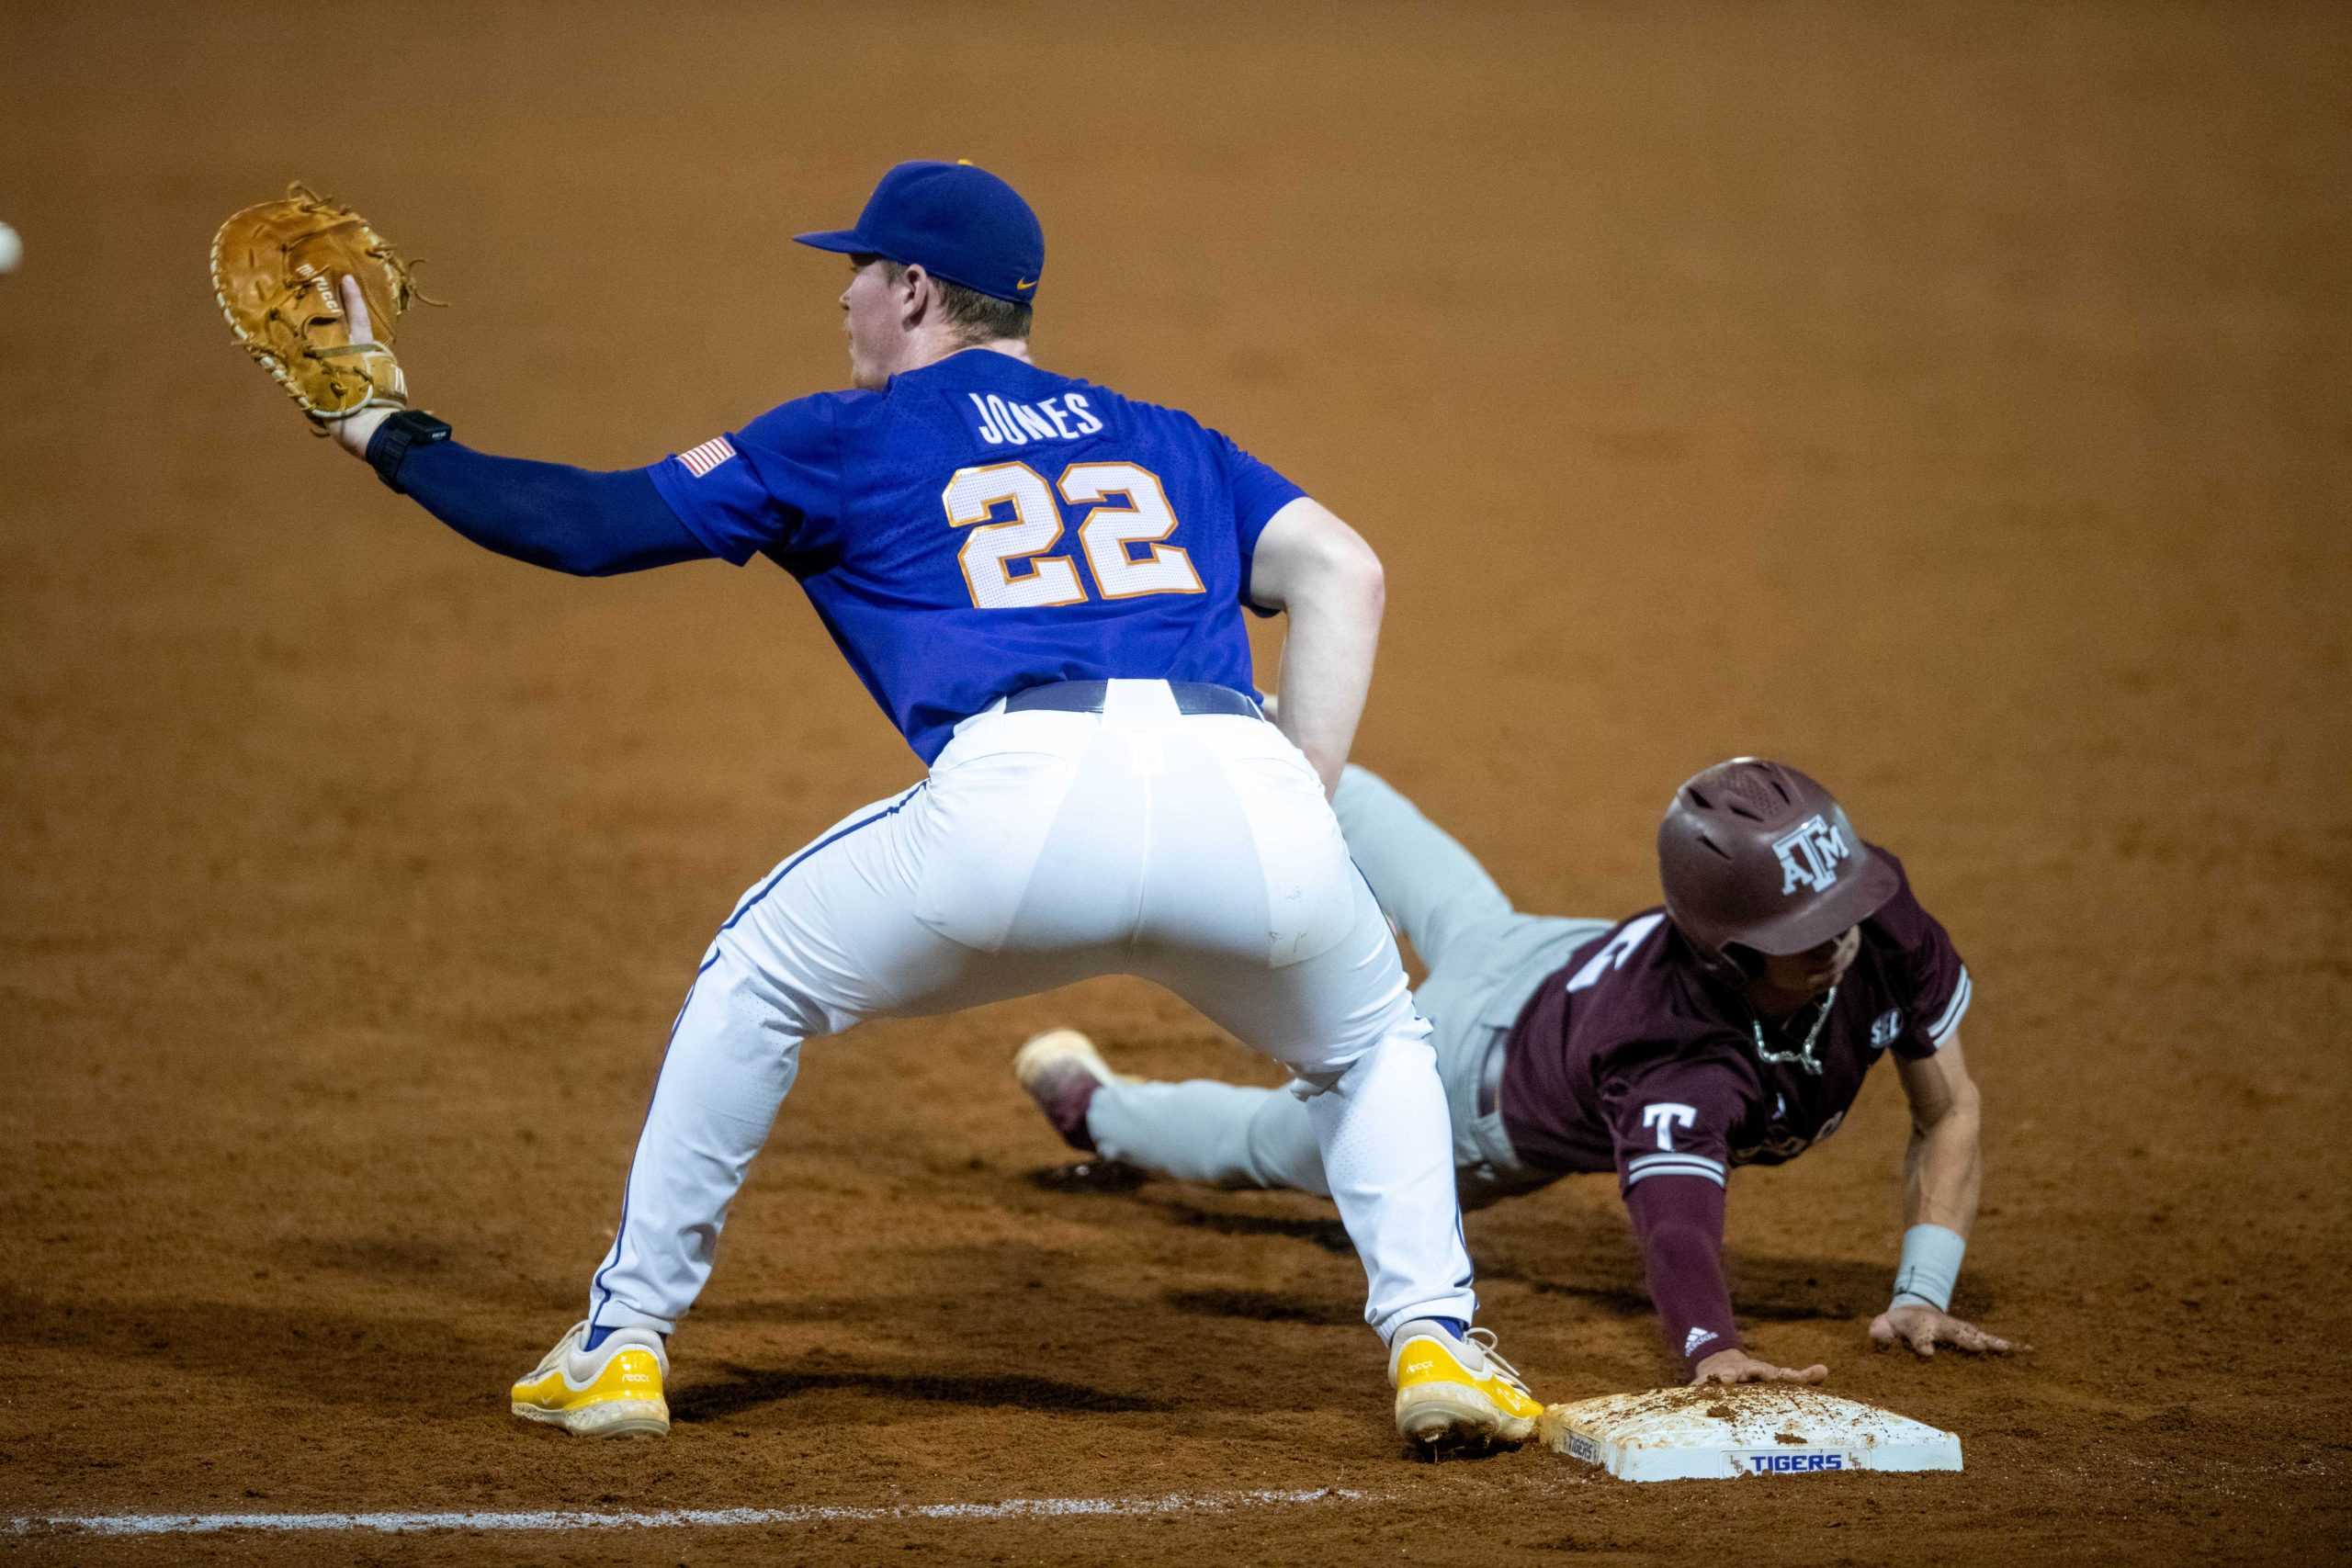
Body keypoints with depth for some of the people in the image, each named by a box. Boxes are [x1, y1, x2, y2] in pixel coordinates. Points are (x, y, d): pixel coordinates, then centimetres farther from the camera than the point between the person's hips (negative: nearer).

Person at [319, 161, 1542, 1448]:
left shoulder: (845, 440, 24)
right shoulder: (1164, 440, 34)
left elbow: (589, 525, 23)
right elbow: (1339, 570, 21)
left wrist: (389, 435, 37)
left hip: (1022, 800, -3)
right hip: (1248, 795, 3)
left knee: (756, 979, 25)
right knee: (1372, 1044, 32)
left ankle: (623, 1341, 25)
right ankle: (1434, 1341, 10)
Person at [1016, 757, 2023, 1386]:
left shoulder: (1881, 917, -36)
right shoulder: (1680, 1070, -52)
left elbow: (1948, 1112, -24)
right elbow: (1677, 1223, -66)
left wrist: (1923, 1295, -34)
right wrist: (1712, 1348, -87)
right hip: (1483, 1070, -6)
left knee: (1462, 916, 38)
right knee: (1273, 1141, 24)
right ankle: (1094, 1107, 55)